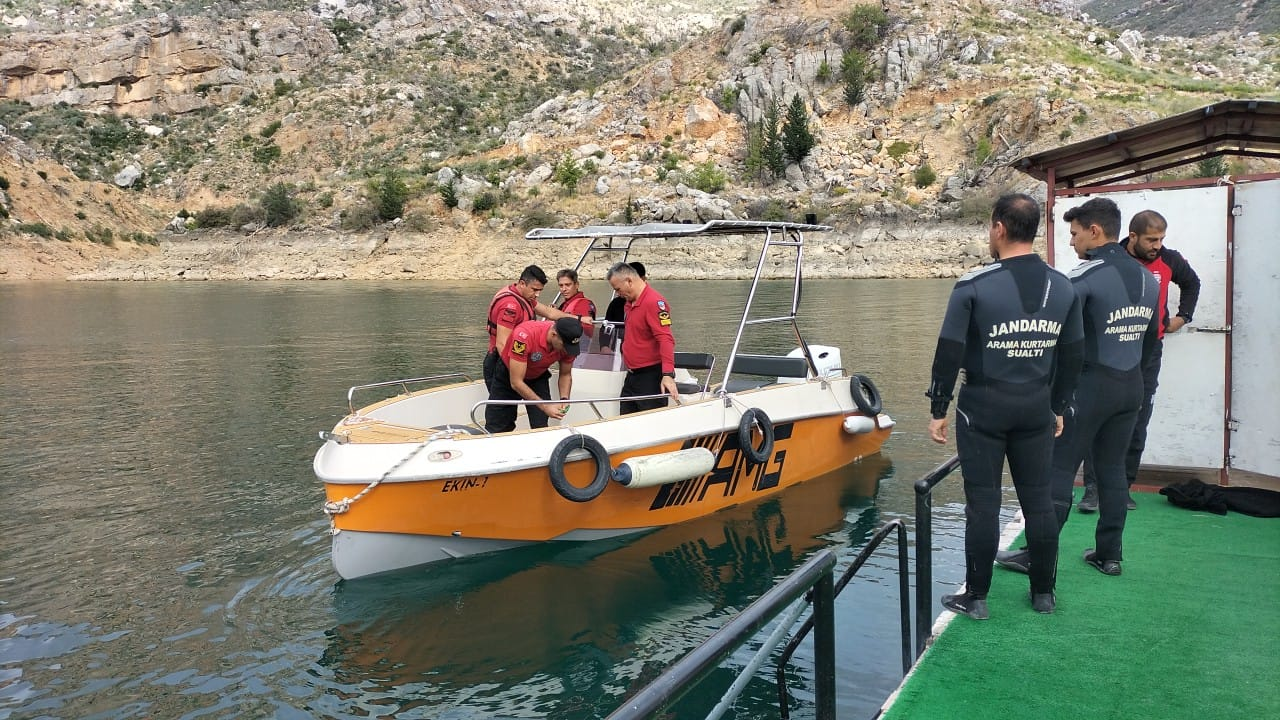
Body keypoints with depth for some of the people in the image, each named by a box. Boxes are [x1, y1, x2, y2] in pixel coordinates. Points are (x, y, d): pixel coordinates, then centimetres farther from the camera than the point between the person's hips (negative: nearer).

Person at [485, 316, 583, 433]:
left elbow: (565, 375, -5)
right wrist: (545, 406, -35)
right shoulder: (524, 335, -39)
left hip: (538, 377, 3)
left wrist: (564, 399, -23)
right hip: (508, 375, -3)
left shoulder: (568, 341, -24)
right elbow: (516, 382, -34)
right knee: (496, 430, 4)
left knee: (540, 428, -11)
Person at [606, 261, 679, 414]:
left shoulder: (654, 302, -18)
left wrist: (668, 375, -33)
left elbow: (665, 339, -26)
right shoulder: (629, 303, 12)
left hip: (650, 378, -9)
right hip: (631, 376, 9)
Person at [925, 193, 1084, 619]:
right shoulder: (1063, 288, 4)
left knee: (983, 503, 2)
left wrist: (938, 411, -3)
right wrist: (1058, 407, 20)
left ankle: (975, 597, 11)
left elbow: (949, 354, -11)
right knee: (1038, 500, 12)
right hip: (1037, 407, 4)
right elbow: (1072, 356, 10)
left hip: (983, 406, -4)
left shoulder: (974, 286, -12)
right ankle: (1044, 593, 23)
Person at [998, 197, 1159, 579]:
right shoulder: (1148, 278, 9)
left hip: (1088, 385, -8)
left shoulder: (1083, 278, -15)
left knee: (1058, 471, -2)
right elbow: (1151, 338, 17)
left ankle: (1037, 556, 3)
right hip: (1131, 387, 8)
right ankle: (1109, 554, 21)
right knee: (1112, 470, 14)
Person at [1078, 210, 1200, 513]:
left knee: (1138, 425, 6)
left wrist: (1183, 316, 16)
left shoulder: (1169, 260, 2)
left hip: (1149, 354, 4)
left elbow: (1192, 283, 24)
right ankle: (1092, 489, -3)